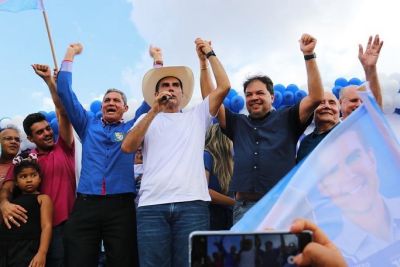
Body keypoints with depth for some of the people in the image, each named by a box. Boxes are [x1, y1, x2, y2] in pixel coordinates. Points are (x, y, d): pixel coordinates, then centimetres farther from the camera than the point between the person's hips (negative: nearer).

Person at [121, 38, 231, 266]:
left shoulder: (196, 116, 21)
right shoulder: (147, 120, 20)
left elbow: (224, 87, 11)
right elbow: (128, 147, 2)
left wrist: (210, 54, 20)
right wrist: (154, 111, -2)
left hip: (192, 203, 0)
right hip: (152, 206, 0)